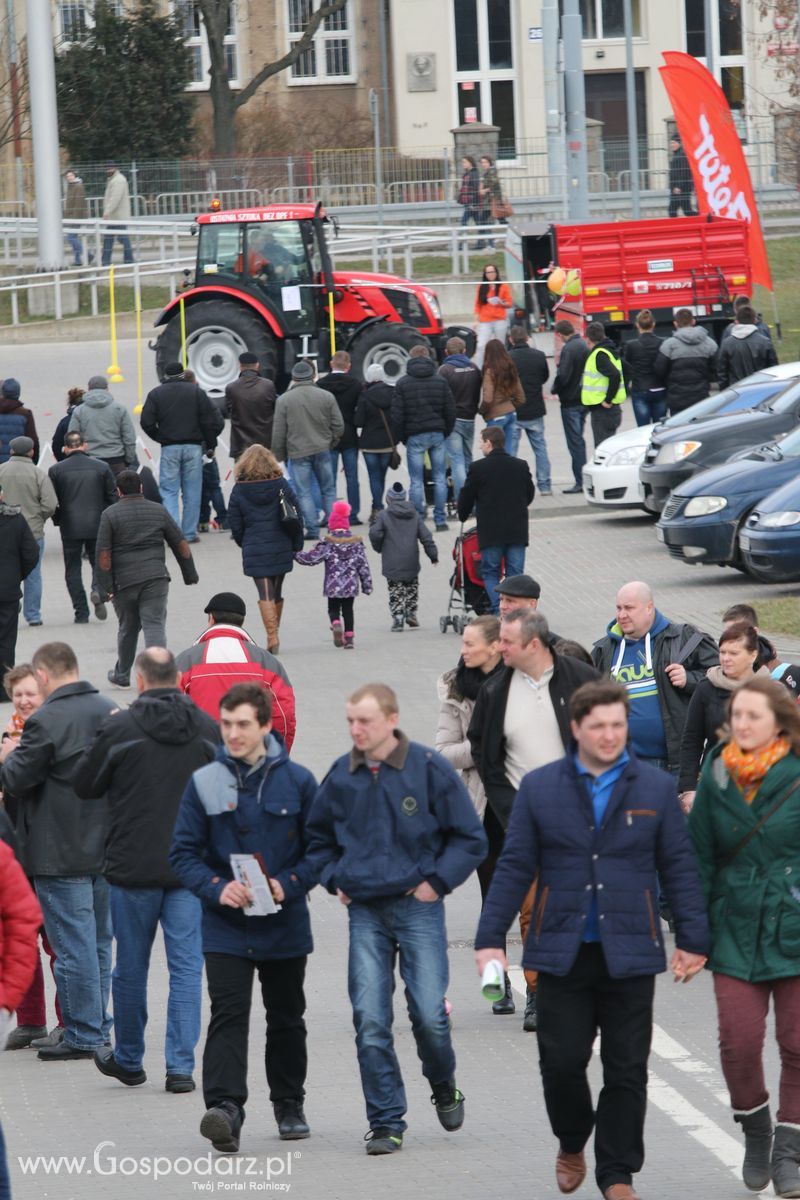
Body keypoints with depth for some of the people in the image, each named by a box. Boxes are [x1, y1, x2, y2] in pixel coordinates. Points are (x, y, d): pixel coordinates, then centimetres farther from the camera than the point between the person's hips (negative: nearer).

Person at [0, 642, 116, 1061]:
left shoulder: (45, 721, -19)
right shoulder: (109, 711, 4)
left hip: (60, 853, -7)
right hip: (104, 848, 7)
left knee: (73, 945, -2)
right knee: (99, 941, 15)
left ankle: (83, 1036, 1)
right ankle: (99, 1026, 23)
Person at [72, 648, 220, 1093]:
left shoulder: (120, 728, -11)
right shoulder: (207, 727, -1)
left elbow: (85, 785, 1)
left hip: (133, 868, -2)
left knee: (131, 968, 12)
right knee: (187, 967, 4)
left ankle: (128, 1059, 26)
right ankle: (181, 1066, -1)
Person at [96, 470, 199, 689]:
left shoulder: (110, 515, -1)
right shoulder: (159, 511, 7)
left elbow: (103, 553, -6)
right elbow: (181, 544, 10)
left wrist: (106, 586, -4)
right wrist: (190, 574, 19)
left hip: (124, 579, 0)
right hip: (155, 577, 0)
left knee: (128, 628, 15)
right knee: (155, 625, -5)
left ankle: (122, 675, 32)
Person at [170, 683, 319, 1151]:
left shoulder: (297, 781, -1)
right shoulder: (205, 783, -1)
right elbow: (184, 853, -1)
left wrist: (288, 885, -15)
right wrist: (217, 888, -18)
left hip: (285, 925, 1)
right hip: (225, 926, -1)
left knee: (286, 1019, 15)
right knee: (228, 1016, -16)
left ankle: (290, 1105, 31)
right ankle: (225, 1106, -26)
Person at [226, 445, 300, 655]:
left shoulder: (239, 490, -3)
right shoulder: (280, 485, -1)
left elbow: (235, 524, 1)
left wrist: (244, 544, 18)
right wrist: (294, 544, 12)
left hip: (254, 550, -2)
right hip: (281, 548, 2)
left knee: (265, 594, -4)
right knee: (277, 593, 15)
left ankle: (272, 637, -16)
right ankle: (274, 635, 23)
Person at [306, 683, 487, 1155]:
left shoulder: (430, 769, -6)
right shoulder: (341, 777, 4)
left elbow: (470, 838, 1)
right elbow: (318, 838, 22)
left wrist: (437, 882, -6)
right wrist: (335, 881, 8)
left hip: (418, 908, -3)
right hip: (365, 912, 3)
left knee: (429, 1014, -6)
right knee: (370, 1022, -4)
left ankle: (444, 1086, 25)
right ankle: (386, 1123, 3)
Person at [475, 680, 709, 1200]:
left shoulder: (656, 788, 5)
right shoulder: (540, 788, 5)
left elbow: (680, 868, 7)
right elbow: (515, 867, 6)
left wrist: (693, 939, 2)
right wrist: (490, 937, 0)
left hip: (630, 955, 0)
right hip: (563, 955, 0)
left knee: (627, 1072, 2)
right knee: (561, 1061, -1)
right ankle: (572, 1145, 26)